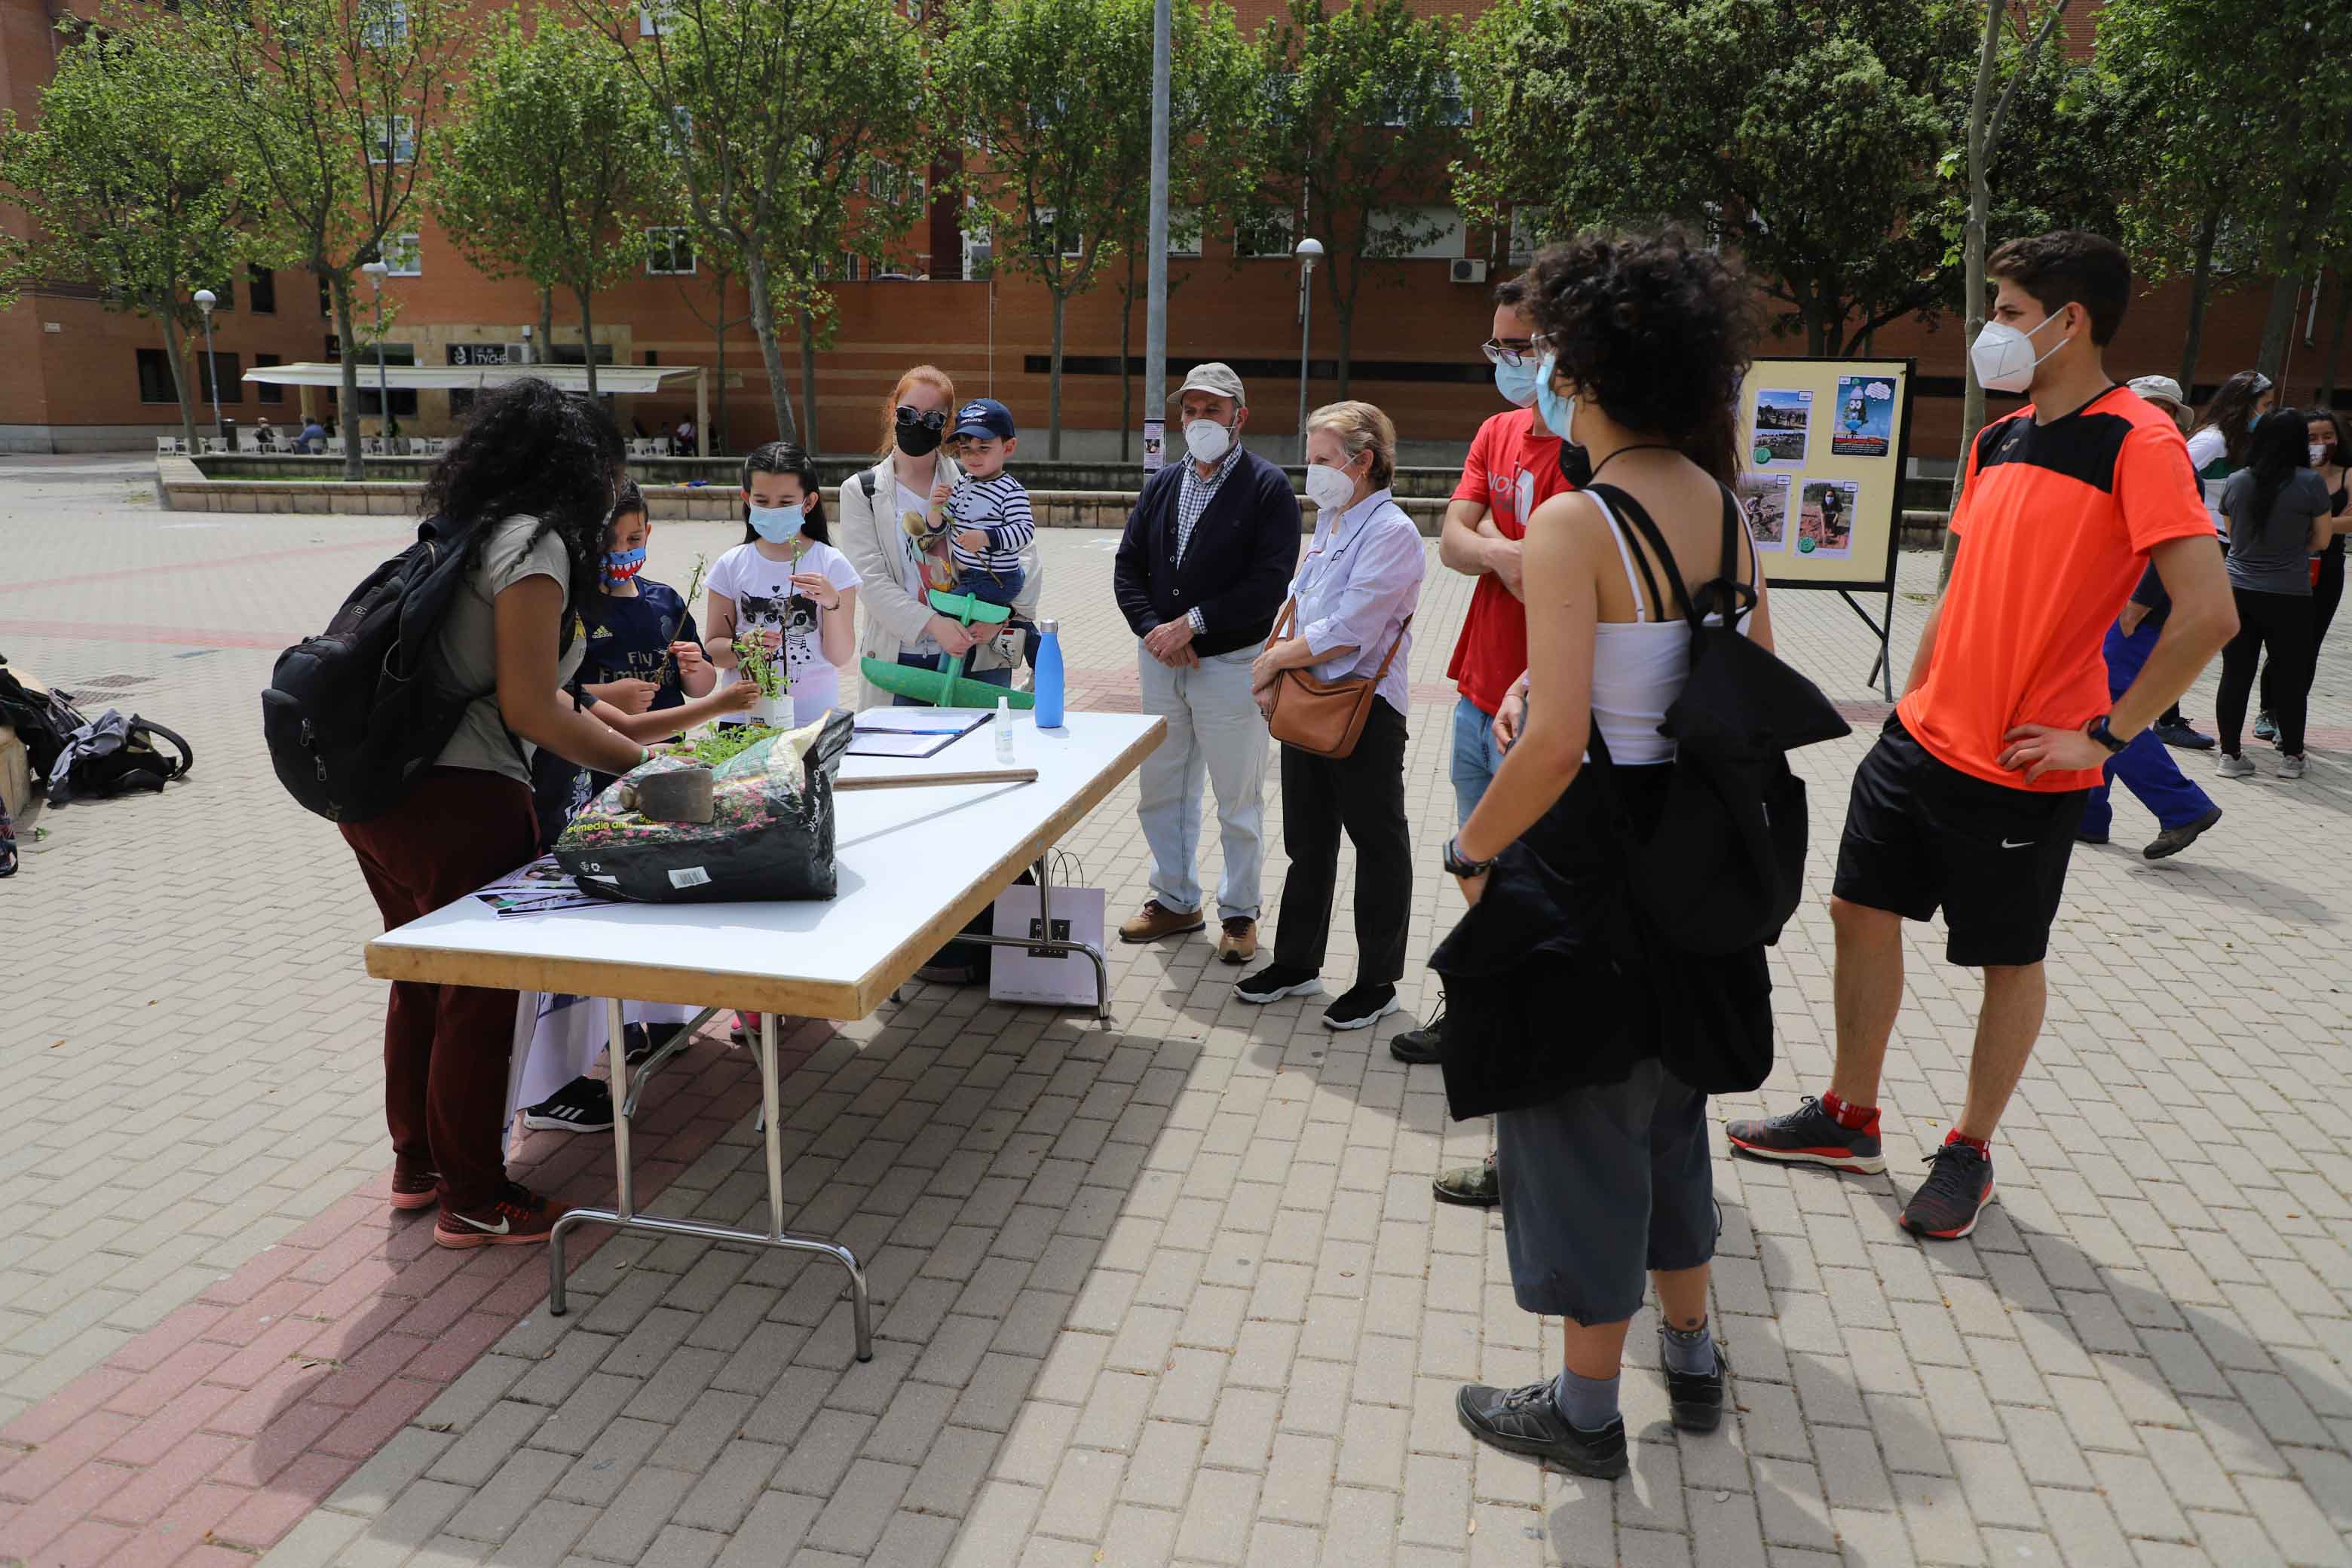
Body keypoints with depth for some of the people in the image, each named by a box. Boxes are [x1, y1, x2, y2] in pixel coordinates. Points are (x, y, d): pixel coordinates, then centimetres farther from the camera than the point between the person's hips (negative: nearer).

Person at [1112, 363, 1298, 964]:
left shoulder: (1267, 486, -7)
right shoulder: (1162, 485, 10)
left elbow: (1269, 583, -16)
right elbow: (1127, 566, 7)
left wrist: (1192, 623, -17)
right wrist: (1155, 632, -10)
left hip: (1230, 662, -5)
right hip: (1160, 663, 6)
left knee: (1239, 800, 5)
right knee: (1161, 791, 13)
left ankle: (1239, 912, 19)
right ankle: (1174, 900, 29)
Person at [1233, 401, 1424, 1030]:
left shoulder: (1391, 533, -16)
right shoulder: (1328, 522, 11)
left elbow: (1345, 634, -22)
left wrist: (1274, 660, -10)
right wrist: (1273, 675, -1)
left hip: (1365, 709, -9)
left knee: (1378, 847, 5)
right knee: (1306, 842, 18)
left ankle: (1377, 983, 16)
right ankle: (1297, 963, 31)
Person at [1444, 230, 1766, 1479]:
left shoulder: (1576, 522, -21)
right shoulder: (1724, 505, 3)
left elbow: (1557, 739, -27)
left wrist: (1470, 851, -13)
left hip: (1590, 849, -8)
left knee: (1579, 1117, 8)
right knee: (1665, 1094, 24)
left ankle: (1586, 1410, 26)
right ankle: (1692, 1355, 41)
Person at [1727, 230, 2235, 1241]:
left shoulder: (2137, 442, -14)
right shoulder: (1997, 439, 10)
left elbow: (2208, 613, -20)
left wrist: (2105, 734, -17)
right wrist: (1914, 698, 12)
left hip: (2022, 768, -7)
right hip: (1922, 740, 8)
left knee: (2008, 960, 8)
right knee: (1862, 910, 11)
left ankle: (1969, 1155, 26)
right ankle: (1850, 1120, 28)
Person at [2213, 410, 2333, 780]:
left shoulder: (2236, 481, 0)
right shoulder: (2311, 483, -10)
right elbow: (2321, 539, 0)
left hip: (2238, 591, 3)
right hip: (2288, 596, -3)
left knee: (2236, 673, 6)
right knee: (2290, 676, 9)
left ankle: (2230, 754, 8)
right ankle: (2291, 756, 18)